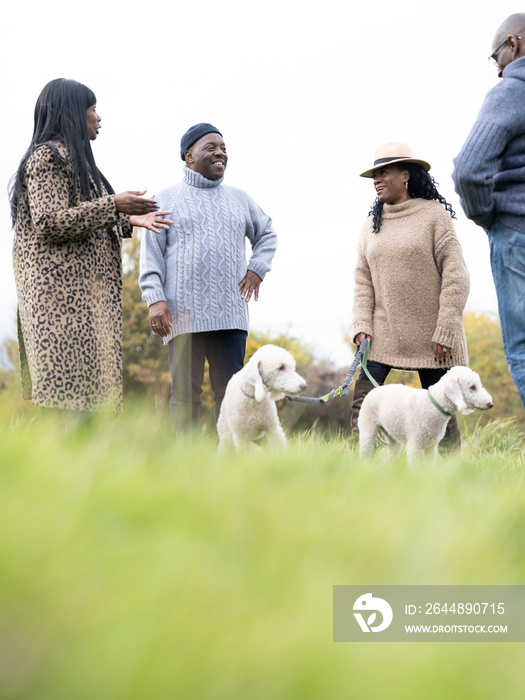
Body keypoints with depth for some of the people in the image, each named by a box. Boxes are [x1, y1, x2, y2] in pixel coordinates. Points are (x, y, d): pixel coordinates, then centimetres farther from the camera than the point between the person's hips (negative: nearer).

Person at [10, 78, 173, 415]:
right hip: (61, 284, -10)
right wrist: (114, 206, -17)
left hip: (84, 289, 10)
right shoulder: (47, 157, -6)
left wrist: (129, 220, 17)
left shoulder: (73, 160, 24)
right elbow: (49, 223, -17)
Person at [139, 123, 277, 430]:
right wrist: (155, 299, -10)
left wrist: (257, 269, 13)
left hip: (230, 316, 3)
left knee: (230, 393, 0)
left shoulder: (239, 199, 18)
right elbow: (151, 253, 3)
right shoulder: (167, 200, 9)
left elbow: (268, 234, 31)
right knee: (186, 394, -1)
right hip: (183, 315, -3)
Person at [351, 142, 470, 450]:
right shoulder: (372, 225, 12)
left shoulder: (434, 215, -4)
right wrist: (362, 327, -2)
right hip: (384, 332, 4)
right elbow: (363, 281, 12)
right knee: (362, 402, -9)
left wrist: (446, 332, -13)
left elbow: (455, 277, -7)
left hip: (429, 333, -4)